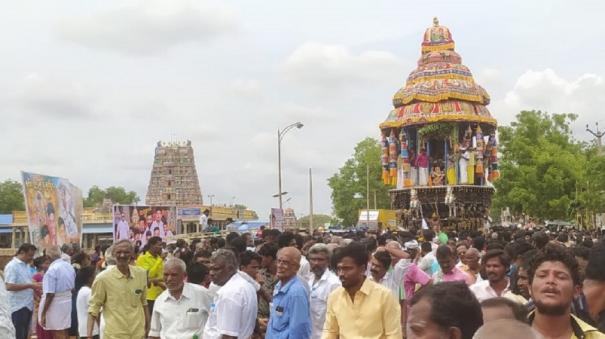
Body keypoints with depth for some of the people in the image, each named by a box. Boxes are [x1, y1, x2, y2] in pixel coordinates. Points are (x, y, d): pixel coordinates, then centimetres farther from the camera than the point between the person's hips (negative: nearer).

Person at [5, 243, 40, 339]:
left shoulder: (26, 265, 13)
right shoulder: (12, 266, -13)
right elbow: (9, 286, -23)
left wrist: (35, 286, 4)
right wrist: (30, 285, -23)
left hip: (28, 305, 8)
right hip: (19, 307, -8)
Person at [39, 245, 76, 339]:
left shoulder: (52, 269, -18)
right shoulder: (70, 267, 7)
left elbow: (50, 294, -20)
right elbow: (72, 288, 14)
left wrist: (43, 314, -15)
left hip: (55, 305, -7)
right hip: (68, 303, 7)